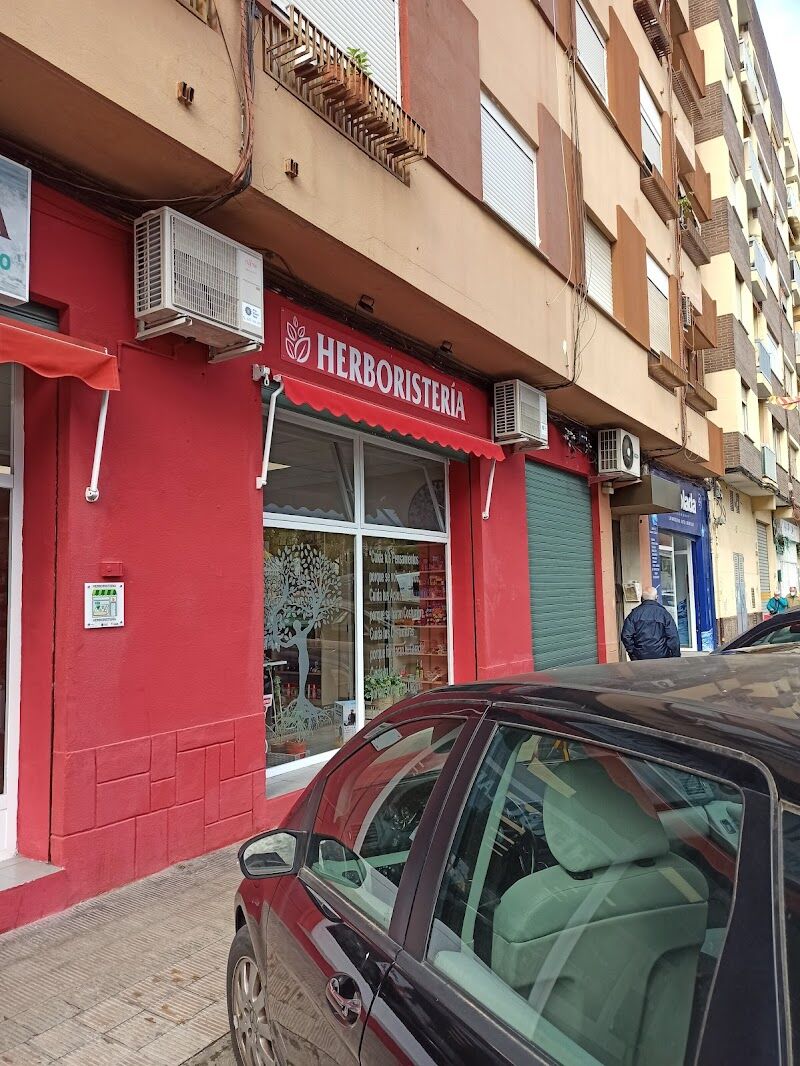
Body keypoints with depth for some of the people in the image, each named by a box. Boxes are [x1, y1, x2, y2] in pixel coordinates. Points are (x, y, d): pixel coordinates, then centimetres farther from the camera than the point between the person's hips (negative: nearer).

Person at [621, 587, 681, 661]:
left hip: (640, 657, 1)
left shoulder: (634, 613, 2)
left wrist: (633, 653, 8)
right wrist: (676, 658, 3)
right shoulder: (664, 613, -1)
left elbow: (626, 636, -2)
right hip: (661, 656, -1)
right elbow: (673, 637, -4)